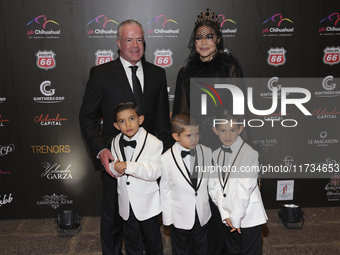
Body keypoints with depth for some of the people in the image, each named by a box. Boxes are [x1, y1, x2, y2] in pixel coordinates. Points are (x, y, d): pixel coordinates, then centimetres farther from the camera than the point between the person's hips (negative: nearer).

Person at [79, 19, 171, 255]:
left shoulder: (157, 74, 5)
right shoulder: (101, 73, -4)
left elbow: (163, 118, 8)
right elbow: (87, 116, -3)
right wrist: (100, 150, -16)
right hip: (115, 158, -2)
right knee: (113, 216, 16)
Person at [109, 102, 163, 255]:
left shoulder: (154, 143, -18)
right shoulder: (116, 143, -1)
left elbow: (155, 172, -26)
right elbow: (111, 169, 0)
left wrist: (128, 166, -36)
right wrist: (115, 168, -25)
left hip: (147, 202, -4)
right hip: (126, 201, 4)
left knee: (152, 236, 17)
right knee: (131, 238, 21)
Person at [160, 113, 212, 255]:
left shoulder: (207, 152, -11)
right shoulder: (166, 159, -19)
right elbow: (165, 190, -11)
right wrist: (167, 217, -5)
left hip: (202, 214, 3)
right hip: (180, 216, -2)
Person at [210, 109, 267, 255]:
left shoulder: (249, 153, -16)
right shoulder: (215, 155, 4)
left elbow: (244, 189, -18)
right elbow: (215, 185, -1)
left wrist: (236, 218, -16)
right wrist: (225, 213, -9)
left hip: (249, 217, -6)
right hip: (227, 216, 6)